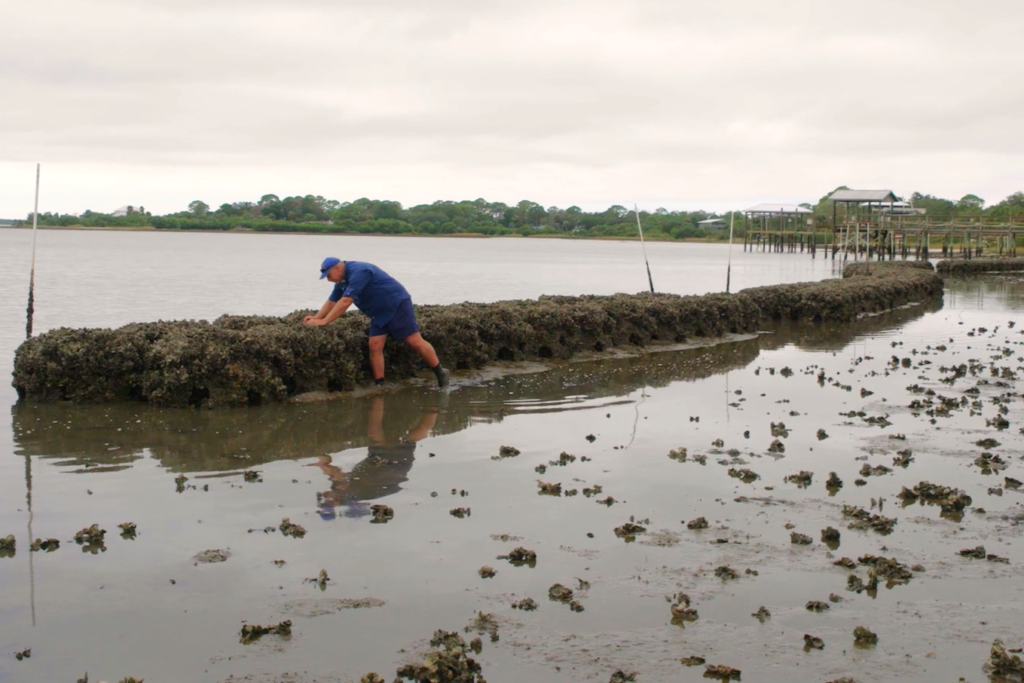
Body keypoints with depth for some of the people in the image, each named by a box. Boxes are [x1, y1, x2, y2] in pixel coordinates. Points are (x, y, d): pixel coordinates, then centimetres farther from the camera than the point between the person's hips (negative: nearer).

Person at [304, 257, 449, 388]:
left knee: (415, 341, -9)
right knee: (375, 345, -4)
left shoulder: (358, 272, -25)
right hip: (379, 313, 9)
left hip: (398, 304, -9)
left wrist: (324, 321, -26)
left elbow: (345, 301, -29)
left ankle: (440, 373, 2)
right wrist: (316, 318, 2)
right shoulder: (342, 281, 6)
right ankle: (379, 384, -2)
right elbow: (331, 301, 16)